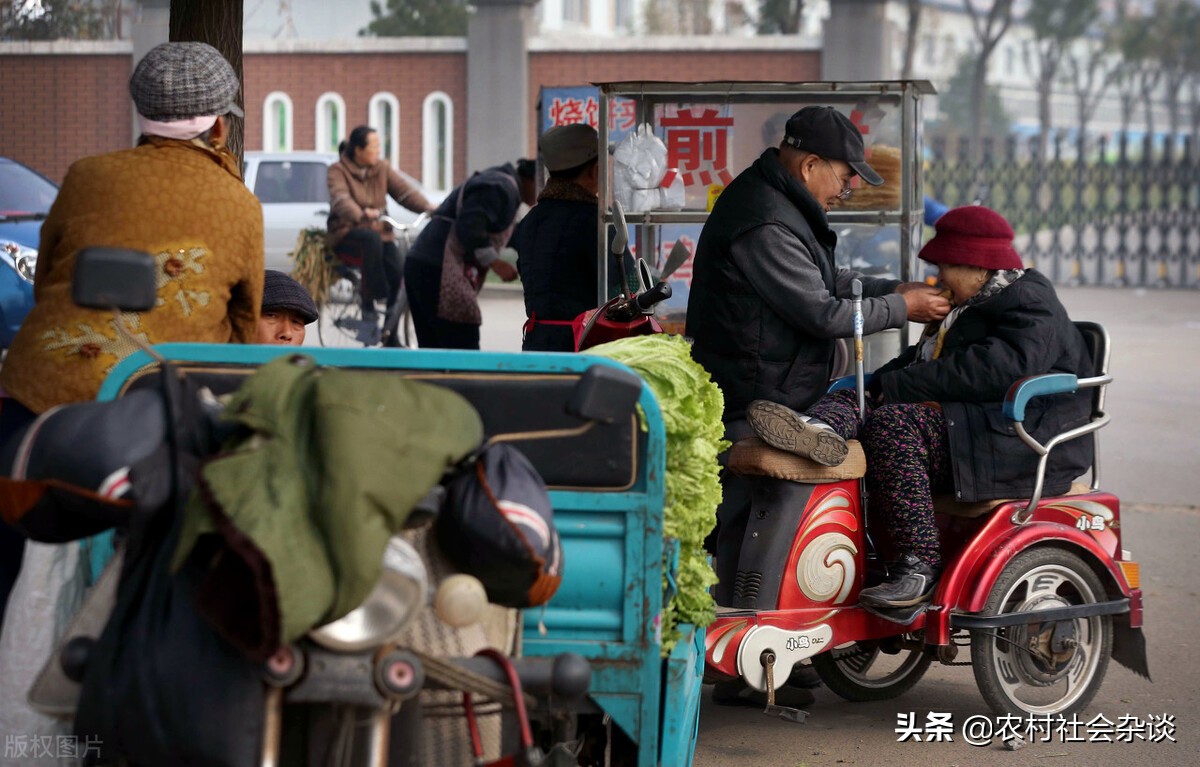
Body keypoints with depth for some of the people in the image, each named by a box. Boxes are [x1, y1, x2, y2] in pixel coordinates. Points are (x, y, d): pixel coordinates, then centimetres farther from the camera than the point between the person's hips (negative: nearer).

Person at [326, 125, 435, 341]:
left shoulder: (382, 169, 10)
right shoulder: (337, 171, -5)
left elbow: (405, 191, -2)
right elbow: (341, 200, -24)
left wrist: (428, 207, -21)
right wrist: (361, 214, -45)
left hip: (379, 232, 4)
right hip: (347, 233, -4)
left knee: (397, 269, -24)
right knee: (372, 239, -38)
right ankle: (368, 304, -32)